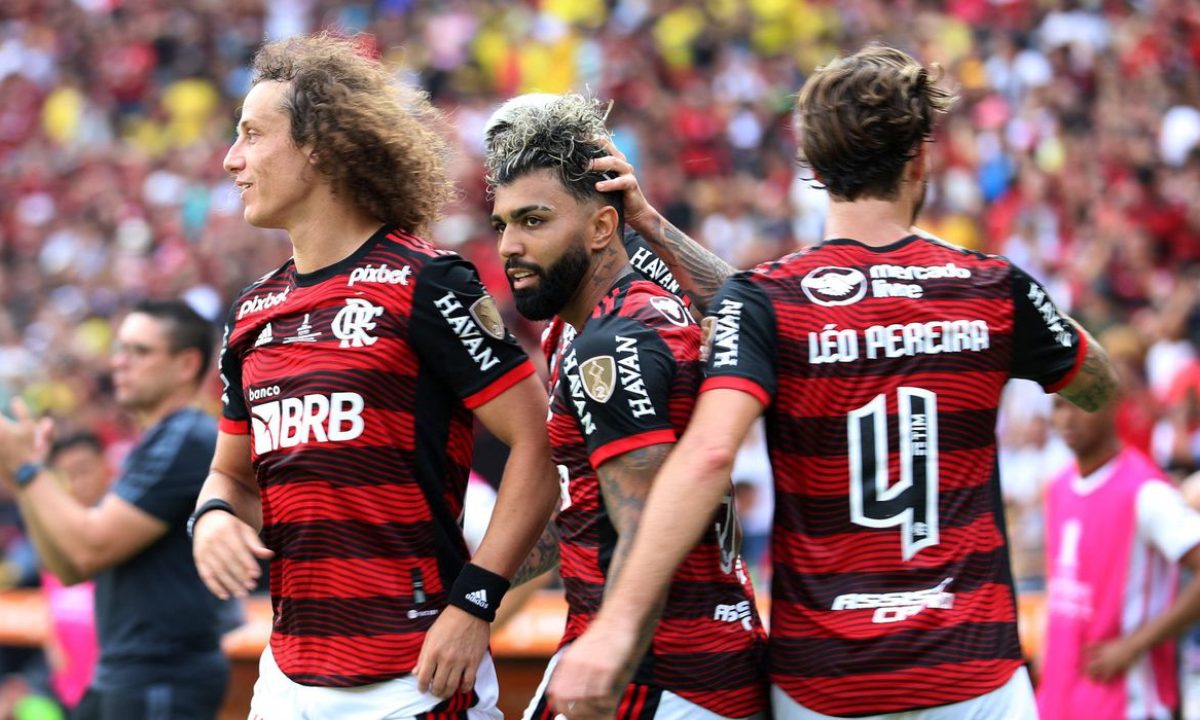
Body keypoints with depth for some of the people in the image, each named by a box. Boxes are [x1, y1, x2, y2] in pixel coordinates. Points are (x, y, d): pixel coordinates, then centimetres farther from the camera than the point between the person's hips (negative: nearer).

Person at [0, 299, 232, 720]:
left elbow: (92, 548, -19)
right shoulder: (150, 446, 19)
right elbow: (69, 568, 16)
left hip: (164, 680, -10)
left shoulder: (186, 442, -13)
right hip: (121, 676, 10)